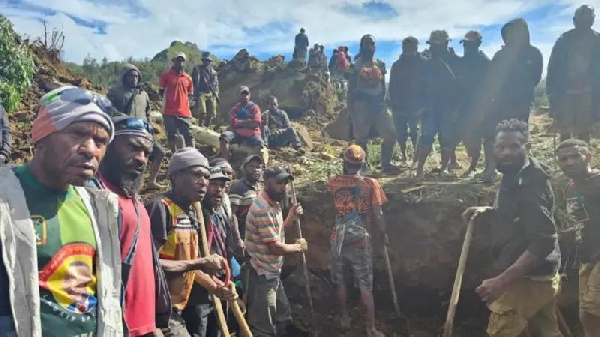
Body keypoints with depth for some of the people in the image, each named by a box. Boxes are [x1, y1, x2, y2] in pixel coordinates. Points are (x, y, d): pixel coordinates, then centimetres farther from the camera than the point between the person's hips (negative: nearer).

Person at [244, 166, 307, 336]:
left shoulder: (275, 204, 8)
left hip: (273, 273, 10)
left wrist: (291, 217, 2)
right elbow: (275, 247, -24)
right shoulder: (263, 208, -24)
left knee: (284, 318, 24)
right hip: (262, 275, -10)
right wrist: (299, 246, -7)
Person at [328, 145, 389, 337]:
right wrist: (383, 234, 4)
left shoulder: (333, 183, -5)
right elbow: (377, 214, -9)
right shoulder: (370, 184, -11)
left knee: (340, 282, 20)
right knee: (365, 286, 7)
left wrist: (345, 172, 25)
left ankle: (345, 319, 33)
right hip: (361, 241, -2)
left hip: (338, 240, 2)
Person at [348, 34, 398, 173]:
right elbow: (351, 88, -1)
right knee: (361, 136, -2)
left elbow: (383, 85, 16)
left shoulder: (380, 64, 13)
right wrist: (350, 108, -8)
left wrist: (383, 101, 5)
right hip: (361, 102, -4)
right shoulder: (356, 64, 1)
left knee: (390, 133, -1)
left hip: (377, 101, 5)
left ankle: (386, 164, 12)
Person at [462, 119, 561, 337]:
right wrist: (486, 212, 3)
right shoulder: (515, 176, 8)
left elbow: (544, 242, -28)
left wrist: (503, 280, -32)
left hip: (526, 279, -10)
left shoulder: (530, 183, -22)